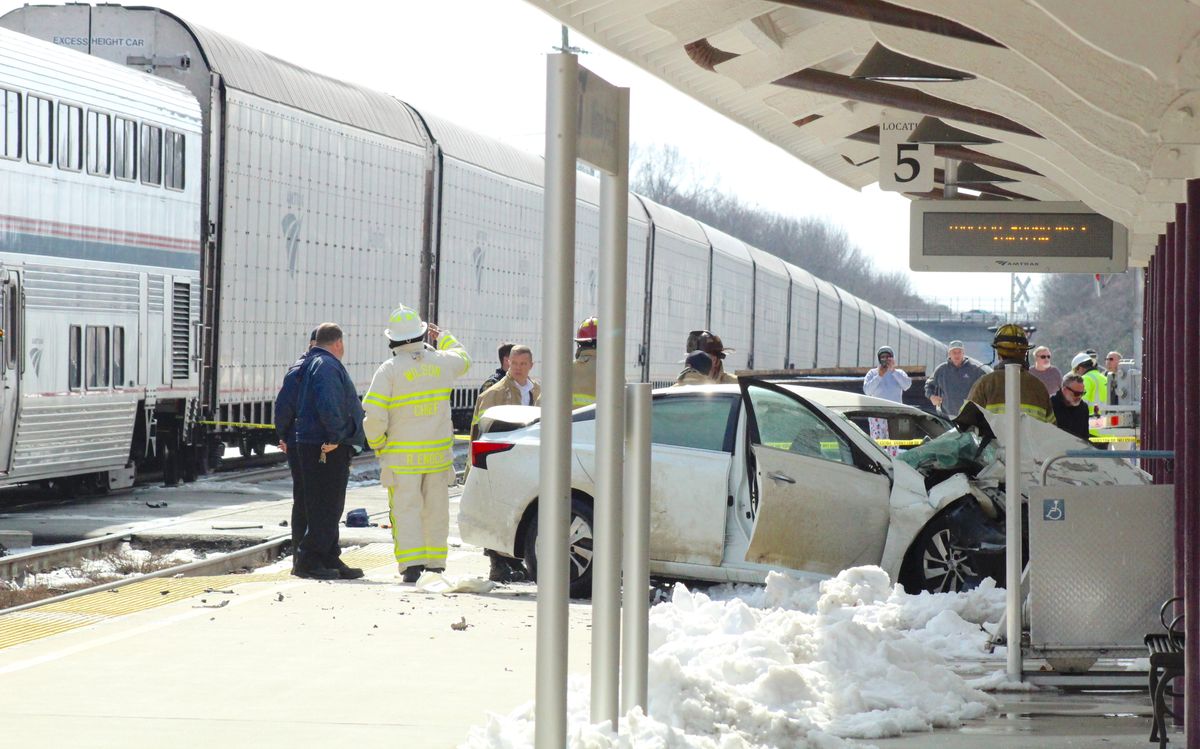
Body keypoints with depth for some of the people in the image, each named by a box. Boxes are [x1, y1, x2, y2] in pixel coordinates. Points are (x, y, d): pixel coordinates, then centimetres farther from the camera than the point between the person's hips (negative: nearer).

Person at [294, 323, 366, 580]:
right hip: (327, 450, -10)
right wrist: (336, 436, -21)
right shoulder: (326, 366, -14)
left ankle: (330, 559, 20)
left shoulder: (316, 363, 19)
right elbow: (328, 405, -28)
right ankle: (309, 561, -9)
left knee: (331, 508, 15)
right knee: (325, 507, -9)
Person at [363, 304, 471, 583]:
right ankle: (436, 565, 17)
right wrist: (442, 336, 39)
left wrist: (377, 444, 1)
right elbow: (463, 358, 26)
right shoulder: (442, 362, 0)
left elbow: (374, 415, -16)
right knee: (436, 509, 12)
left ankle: (411, 564, -10)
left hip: (402, 455, -3)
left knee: (406, 509, -1)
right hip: (439, 453, 3)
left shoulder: (390, 369, -11)